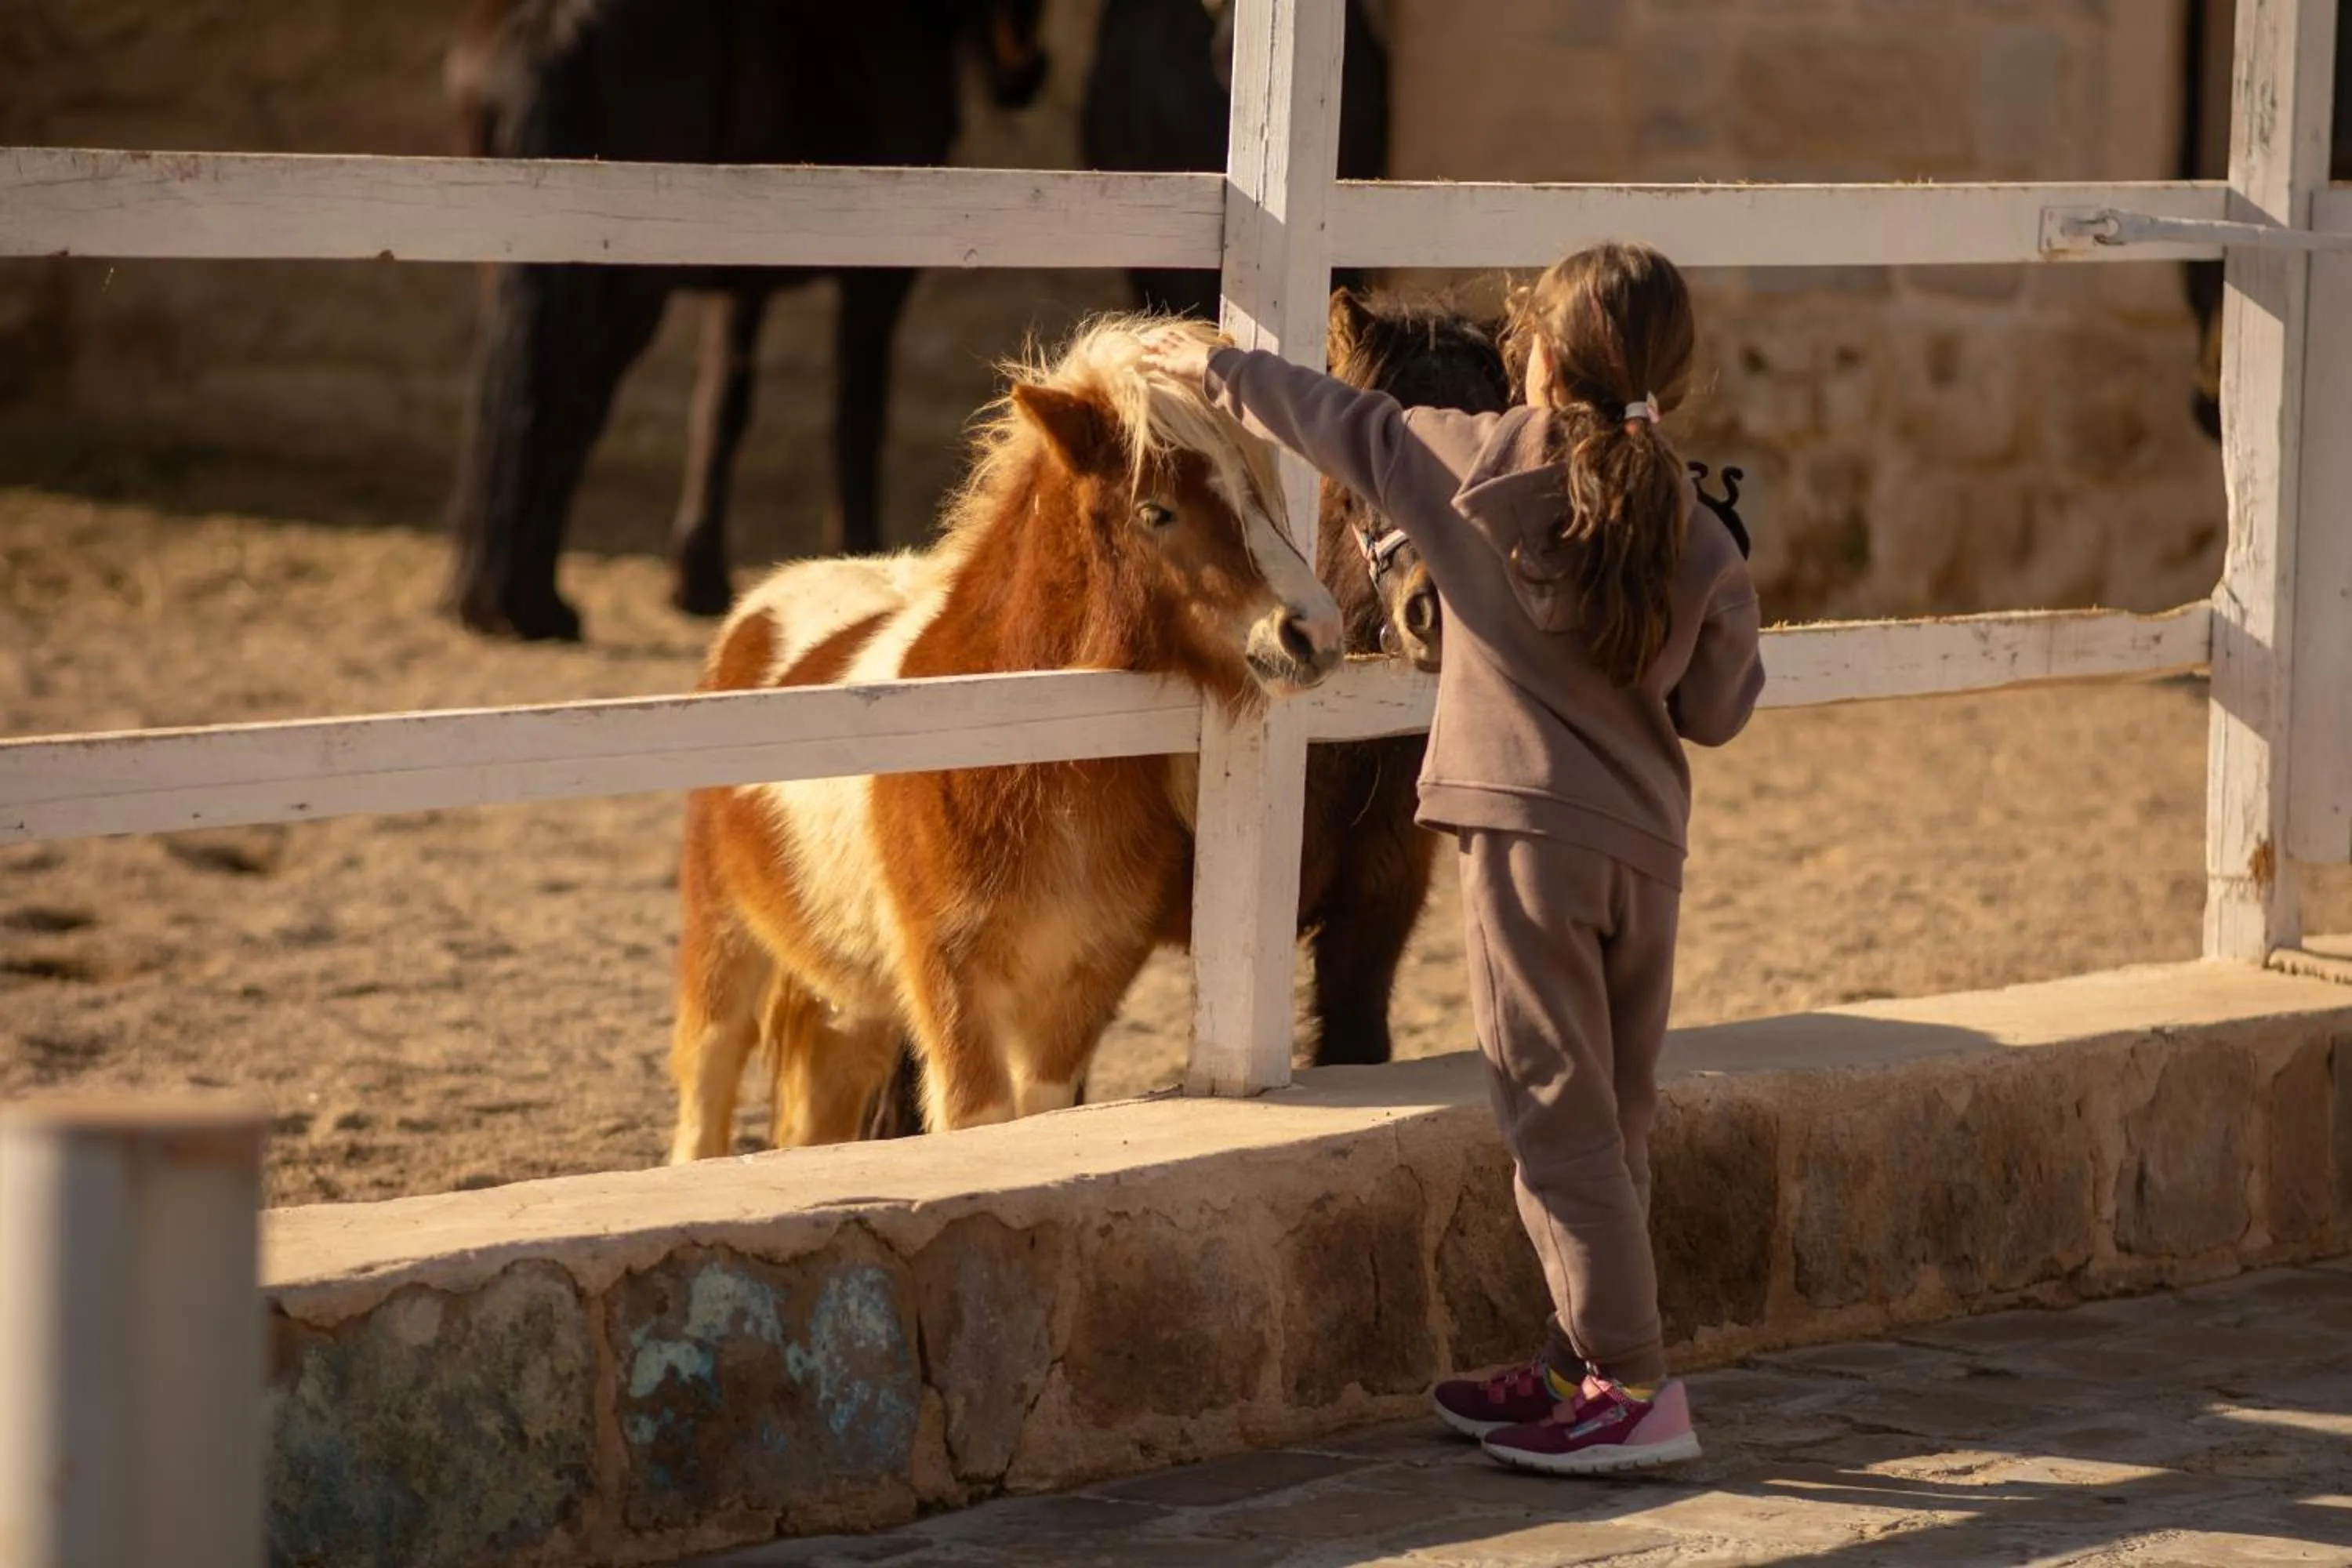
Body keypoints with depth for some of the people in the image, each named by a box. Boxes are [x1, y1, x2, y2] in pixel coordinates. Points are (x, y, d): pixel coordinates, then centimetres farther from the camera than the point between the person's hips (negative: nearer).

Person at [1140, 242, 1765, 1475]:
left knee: (1556, 1109, -4)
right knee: (1613, 1119, 14)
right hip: (1651, 849, 5)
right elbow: (1717, 712, 12)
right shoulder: (1700, 542, 4)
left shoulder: (1482, 468, -5)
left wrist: (1217, 369, 25)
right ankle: (1584, 1361, 22)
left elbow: (1342, 424, 9)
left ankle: (1631, 1385, -8)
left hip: (1529, 829, -5)